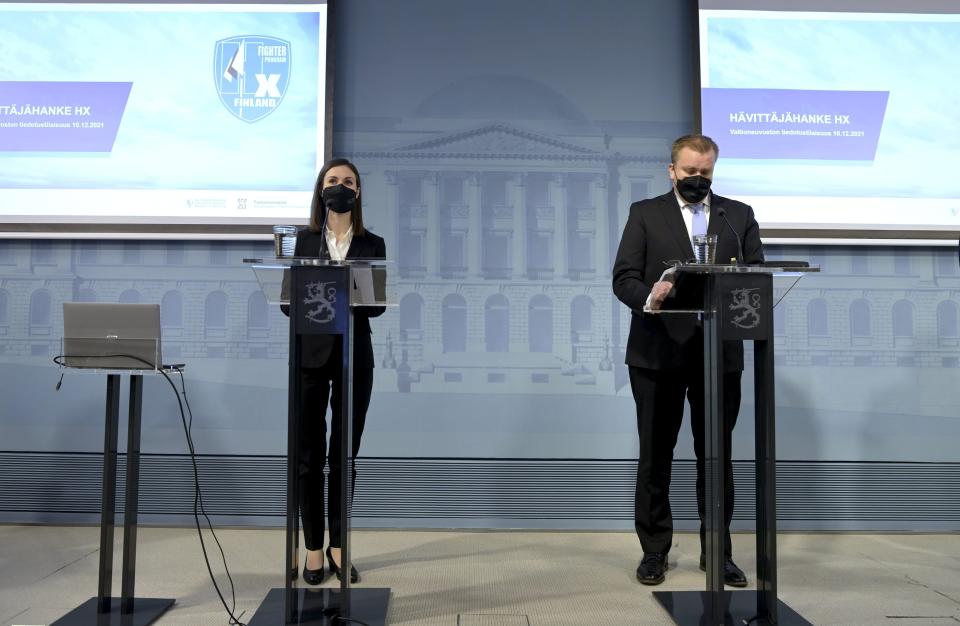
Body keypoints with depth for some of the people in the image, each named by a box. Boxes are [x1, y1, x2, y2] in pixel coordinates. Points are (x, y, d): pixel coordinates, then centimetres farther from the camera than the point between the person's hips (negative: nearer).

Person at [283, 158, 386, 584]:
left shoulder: (372, 245, 8)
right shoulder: (305, 240, 7)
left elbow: (379, 305, -1)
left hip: (354, 356, 0)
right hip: (311, 354, 0)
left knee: (345, 454, 6)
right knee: (310, 454, 2)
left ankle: (338, 545, 17)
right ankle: (313, 548, 13)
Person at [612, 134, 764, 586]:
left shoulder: (739, 215, 13)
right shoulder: (645, 214, 7)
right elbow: (623, 277, -3)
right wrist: (648, 297, -24)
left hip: (720, 353, 2)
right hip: (659, 351, -1)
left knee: (717, 456, 8)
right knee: (655, 457, 6)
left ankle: (718, 552, 20)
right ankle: (654, 551, 19)